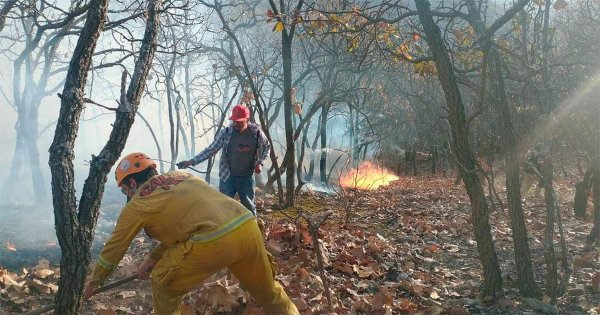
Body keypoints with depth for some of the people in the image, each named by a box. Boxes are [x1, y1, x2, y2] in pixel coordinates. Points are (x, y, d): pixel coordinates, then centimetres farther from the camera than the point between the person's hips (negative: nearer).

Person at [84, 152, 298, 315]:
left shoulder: (137, 204, 13)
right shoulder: (179, 177, 30)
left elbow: (114, 247, 25)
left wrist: (95, 281, 40)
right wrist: (154, 257, 38)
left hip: (214, 241, -6)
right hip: (248, 227, 7)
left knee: (163, 283, 19)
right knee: (268, 291, 26)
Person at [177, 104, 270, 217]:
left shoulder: (256, 132, -9)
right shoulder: (225, 133, -12)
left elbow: (266, 148, 9)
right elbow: (210, 150, -7)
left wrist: (260, 163, -6)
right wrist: (191, 162, -14)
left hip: (247, 177, 1)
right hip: (227, 177, -1)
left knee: (249, 206, 11)